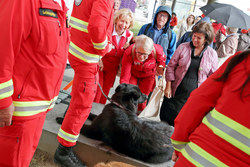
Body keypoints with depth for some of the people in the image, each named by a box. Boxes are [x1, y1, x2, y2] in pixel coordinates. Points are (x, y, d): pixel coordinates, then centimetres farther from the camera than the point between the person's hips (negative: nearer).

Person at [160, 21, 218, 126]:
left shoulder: (212, 54, 1)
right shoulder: (183, 47, -1)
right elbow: (171, 67, 2)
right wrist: (168, 86, -3)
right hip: (176, 93, 0)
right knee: (166, 119, 8)